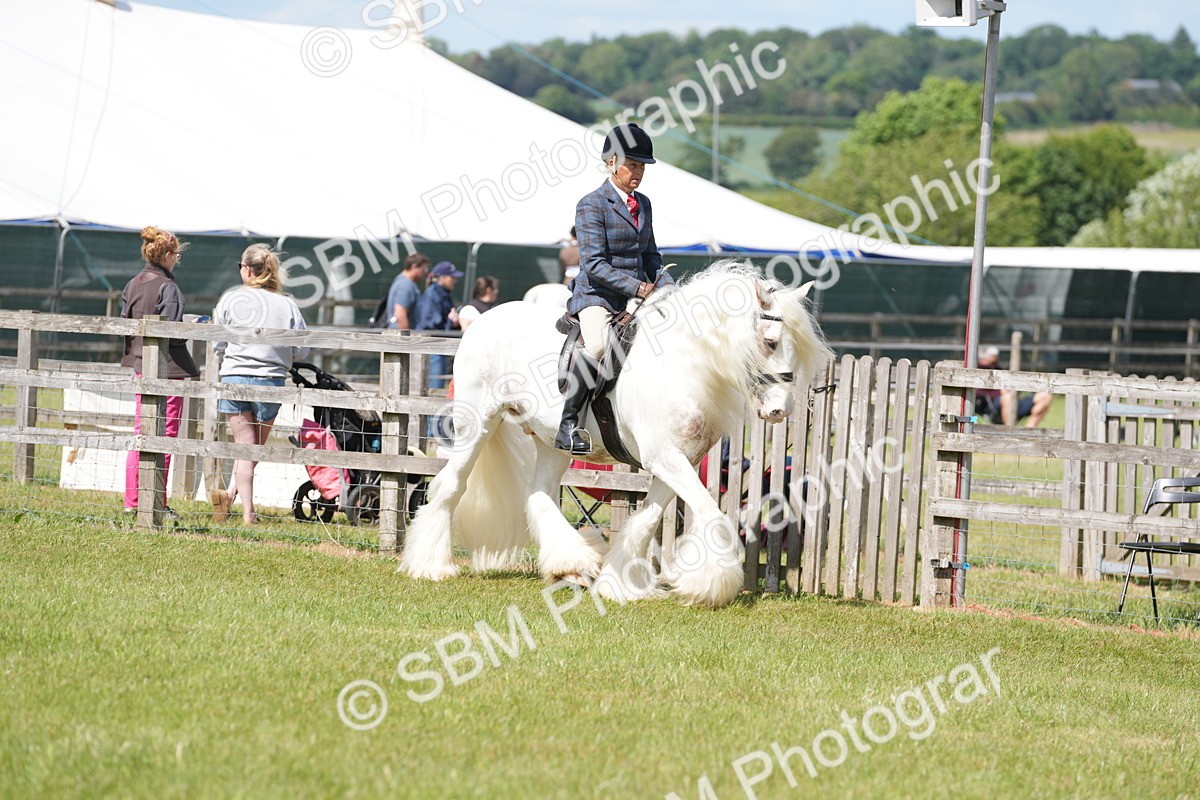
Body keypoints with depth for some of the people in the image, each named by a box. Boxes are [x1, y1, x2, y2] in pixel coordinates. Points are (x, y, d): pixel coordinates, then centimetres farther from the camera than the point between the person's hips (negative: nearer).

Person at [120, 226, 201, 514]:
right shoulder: (167, 287, -15)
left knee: (140, 432, 13)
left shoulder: (133, 285, 7)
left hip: (140, 366, 7)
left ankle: (131, 501, 13)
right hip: (168, 368, -7)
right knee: (165, 435, -2)